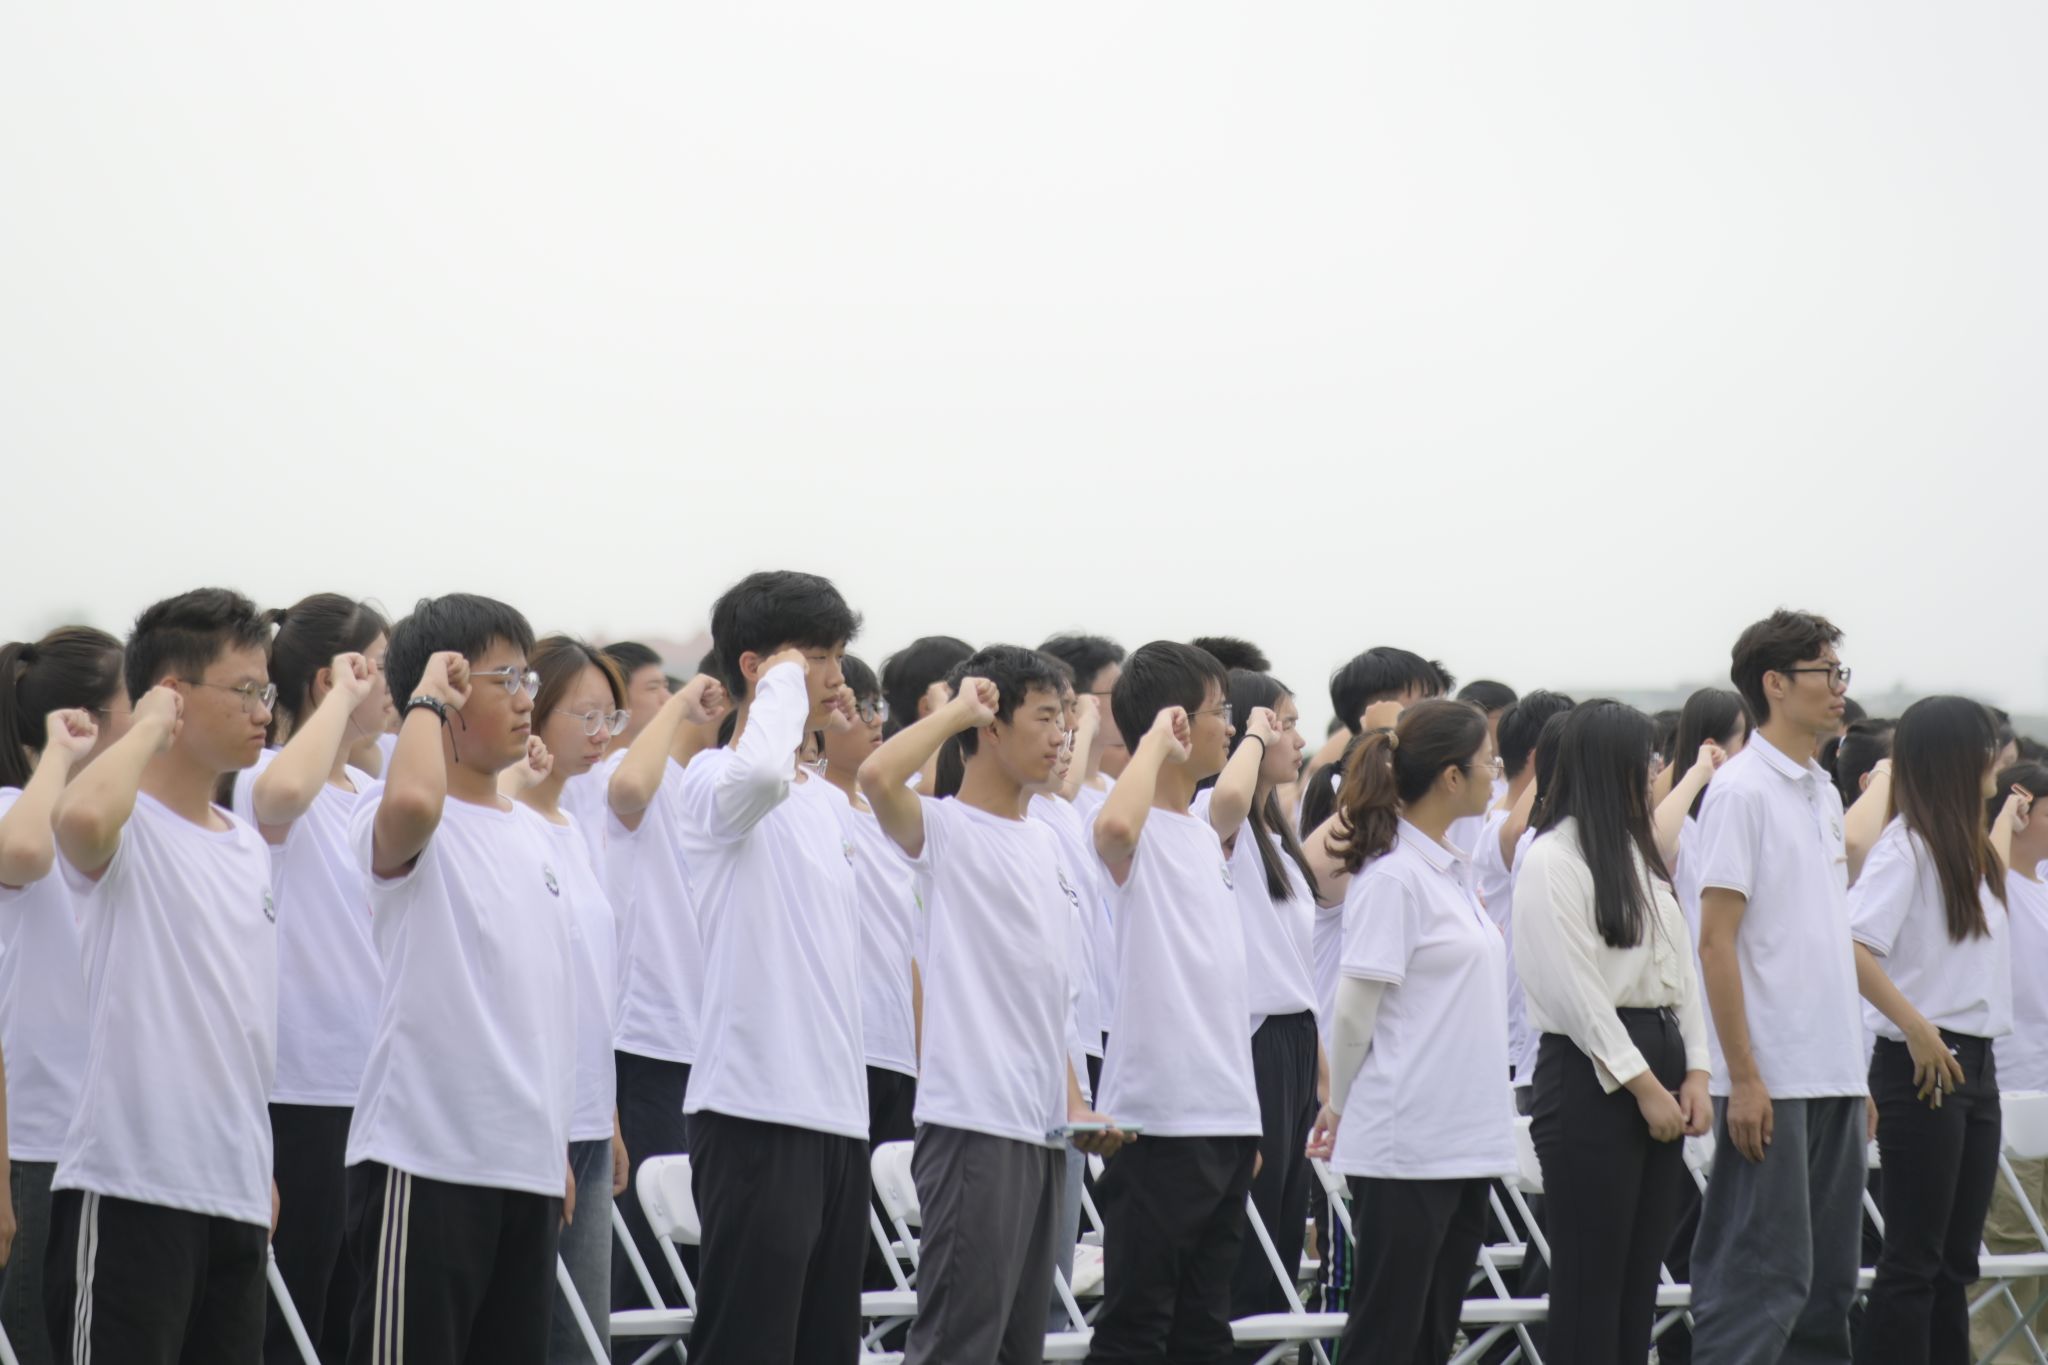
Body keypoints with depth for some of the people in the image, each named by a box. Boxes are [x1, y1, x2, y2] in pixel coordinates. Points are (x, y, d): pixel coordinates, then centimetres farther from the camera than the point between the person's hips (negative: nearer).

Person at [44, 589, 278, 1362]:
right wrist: (150, 725, -18)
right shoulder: (127, 825, -8)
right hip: (129, 1189, -8)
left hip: (235, 1195, 8)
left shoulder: (250, 852, 17)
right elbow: (81, 817, -35)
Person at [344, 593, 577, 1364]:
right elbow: (411, 803, -36)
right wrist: (428, 698, -19)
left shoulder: (535, 834, 16)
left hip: (527, 1161, 8)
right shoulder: (394, 823, -9)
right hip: (425, 1155, -8)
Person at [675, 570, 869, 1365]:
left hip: (835, 1113, 8)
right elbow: (760, 771, -35)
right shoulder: (714, 781, -8)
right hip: (755, 1112, -8)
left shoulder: (827, 801, 18)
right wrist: (783, 684, -16)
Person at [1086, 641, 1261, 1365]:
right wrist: (1157, 740, -23)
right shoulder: (1140, 830, -11)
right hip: (1158, 1115, -9)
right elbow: (1114, 827, -39)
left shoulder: (1204, 836, 17)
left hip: (1223, 1115, 9)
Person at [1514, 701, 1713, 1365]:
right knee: (1590, 1284, -5)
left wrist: (1693, 1072, 2)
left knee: (1639, 1278, 8)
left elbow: (1681, 968, 14)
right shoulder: (1552, 860, -8)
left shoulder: (1641, 855, 17)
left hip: (1657, 1070, 8)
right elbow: (1575, 991, -14)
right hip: (1591, 1076, -8)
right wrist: (1644, 1085, -13)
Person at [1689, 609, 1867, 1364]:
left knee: (1827, 1280, 10)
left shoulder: (1822, 792, 15)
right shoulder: (1742, 791, -11)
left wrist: (1856, 1071, 16)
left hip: (1834, 1075, 9)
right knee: (1762, 1278, -9)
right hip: (1772, 1080, -9)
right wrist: (1743, 1077, -19)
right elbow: (1716, 941, -15)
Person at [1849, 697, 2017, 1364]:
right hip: (1922, 1066, -9)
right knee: (1913, 1261, -7)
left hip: (1973, 1064, 9)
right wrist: (1917, 1029, -27)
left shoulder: (1970, 851, 15)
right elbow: (1852, 948, -25)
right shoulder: (1906, 846, -13)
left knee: (1955, 1259, 11)